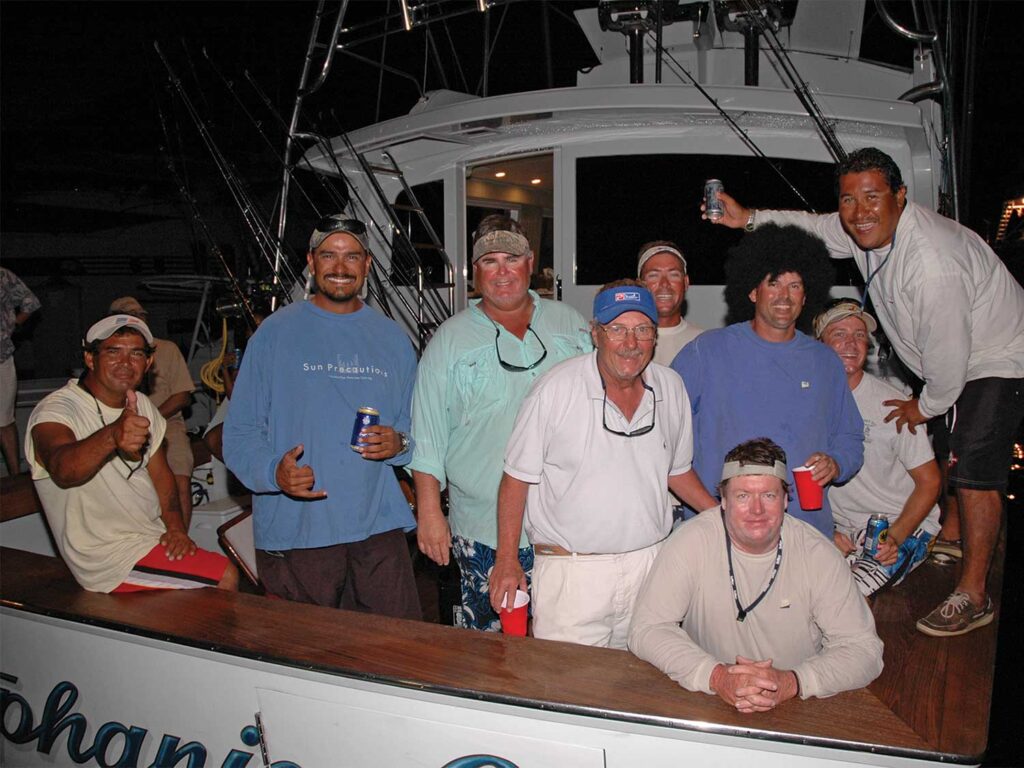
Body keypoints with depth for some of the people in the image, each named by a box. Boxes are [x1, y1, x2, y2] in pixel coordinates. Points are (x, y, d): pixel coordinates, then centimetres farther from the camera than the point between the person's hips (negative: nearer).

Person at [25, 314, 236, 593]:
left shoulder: (142, 405, 8)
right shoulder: (55, 411, -18)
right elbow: (63, 470, -41)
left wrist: (176, 527, -4)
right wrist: (112, 436, -61)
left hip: (151, 538, 8)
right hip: (110, 558, -8)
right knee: (225, 578, -16)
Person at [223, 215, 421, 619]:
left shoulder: (392, 338, 12)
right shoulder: (275, 332, 2)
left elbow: (416, 424, 16)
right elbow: (240, 431, -2)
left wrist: (399, 443, -7)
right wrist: (274, 471, -21)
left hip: (379, 527, 2)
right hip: (294, 531, -2)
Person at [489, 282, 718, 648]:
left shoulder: (671, 388, 4)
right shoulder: (556, 388, -11)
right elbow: (517, 477, -6)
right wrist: (507, 559, -9)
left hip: (650, 564, 4)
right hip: (571, 570, -4)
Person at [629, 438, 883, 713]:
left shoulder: (819, 555, -6)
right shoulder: (691, 541, -11)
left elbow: (864, 648, -7)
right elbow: (647, 630, -14)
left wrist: (791, 682, -24)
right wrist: (716, 676, -28)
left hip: (795, 711, 2)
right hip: (703, 704, -2)